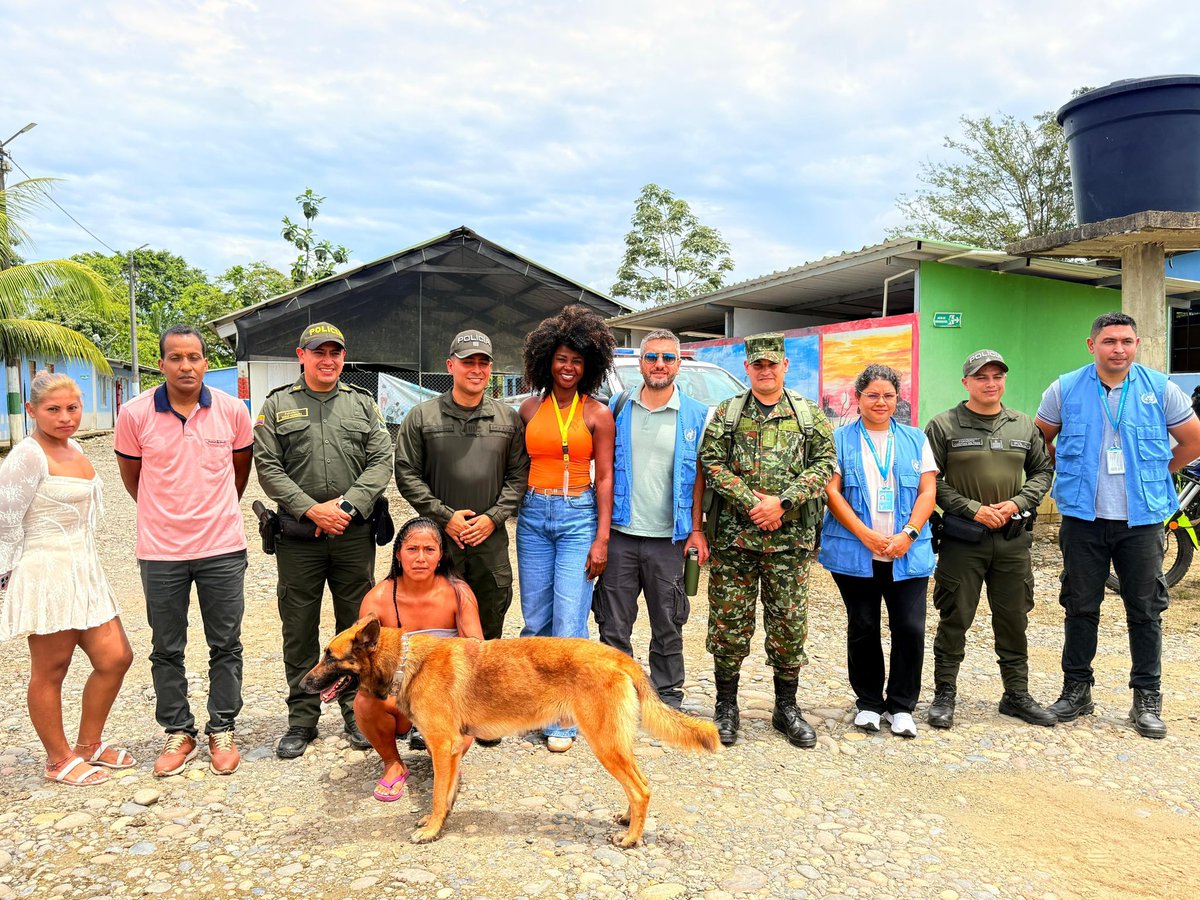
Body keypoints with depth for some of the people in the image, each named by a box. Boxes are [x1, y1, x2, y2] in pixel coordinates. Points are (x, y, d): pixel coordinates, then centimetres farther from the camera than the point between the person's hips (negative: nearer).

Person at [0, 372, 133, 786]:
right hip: (47, 575, -8)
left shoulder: (74, 450, 12)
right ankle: (59, 760, 21)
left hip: (84, 573, 8)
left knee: (115, 658, 9)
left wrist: (85, 568, 20)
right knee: (50, 670, 5)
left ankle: (89, 745, 27)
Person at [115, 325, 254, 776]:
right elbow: (131, 476, 7)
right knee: (166, 649, 11)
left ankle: (222, 731, 24)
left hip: (222, 548, 0)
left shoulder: (232, 410, -5)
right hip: (160, 551, 0)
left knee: (226, 645, 9)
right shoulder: (135, 414, -7)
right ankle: (178, 733, 27)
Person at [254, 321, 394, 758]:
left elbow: (382, 461, 1)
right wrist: (311, 510, -12)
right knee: (299, 628, 6)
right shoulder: (277, 405, 6)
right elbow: (268, 467, -1)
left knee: (356, 625, 8)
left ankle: (356, 711, 22)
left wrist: (347, 505, -11)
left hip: (355, 534, 1)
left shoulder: (363, 403, 9)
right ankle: (302, 717, 20)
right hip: (297, 537, 0)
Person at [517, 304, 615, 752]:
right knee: (535, 620, 8)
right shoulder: (530, 409, 8)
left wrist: (602, 539, -7)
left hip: (578, 517, -3)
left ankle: (562, 719, 6)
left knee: (569, 622, -6)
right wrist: (514, 512, 3)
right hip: (534, 516, 3)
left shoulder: (597, 413, 0)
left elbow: (605, 478, -1)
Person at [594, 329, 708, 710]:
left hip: (668, 538, 0)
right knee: (614, 624, 7)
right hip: (619, 534, 1)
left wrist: (697, 529, -2)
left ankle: (668, 696, 26)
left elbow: (699, 476, 4)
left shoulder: (696, 415, 2)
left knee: (668, 625, 11)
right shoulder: (618, 407, 4)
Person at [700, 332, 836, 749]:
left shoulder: (810, 414, 8)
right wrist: (752, 504, -13)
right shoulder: (726, 413, 6)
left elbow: (824, 464, -1)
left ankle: (786, 708, 23)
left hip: (791, 539, 1)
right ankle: (726, 707, 18)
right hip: (734, 537, 0)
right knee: (729, 623, 3)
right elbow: (711, 463, -3)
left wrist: (782, 501, -13)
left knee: (789, 624, 7)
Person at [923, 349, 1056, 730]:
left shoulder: (1024, 425, 9)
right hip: (962, 538, -4)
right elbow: (930, 481, -7)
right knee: (954, 620, 3)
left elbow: (1043, 470, 14)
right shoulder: (943, 425, -4)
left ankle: (1017, 695, 27)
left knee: (1014, 620, 12)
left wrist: (1018, 503, -4)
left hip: (1014, 538, 4)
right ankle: (944, 694, 16)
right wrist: (973, 509, -14)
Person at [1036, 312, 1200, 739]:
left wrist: (1154, 475, 9)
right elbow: (1040, 441, 12)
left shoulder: (1159, 388, -1)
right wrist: (1070, 473, 8)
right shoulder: (1065, 389, -1)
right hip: (1083, 518, 0)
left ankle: (1147, 699, 18)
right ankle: (1077, 690, 21)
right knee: (1080, 607, 8)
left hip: (1142, 519, 0)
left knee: (1145, 609, 6)